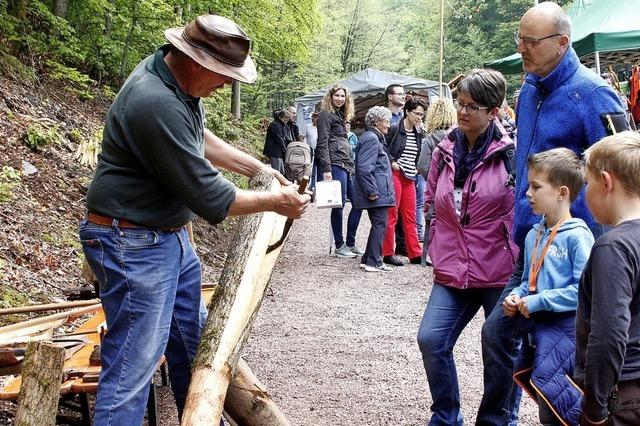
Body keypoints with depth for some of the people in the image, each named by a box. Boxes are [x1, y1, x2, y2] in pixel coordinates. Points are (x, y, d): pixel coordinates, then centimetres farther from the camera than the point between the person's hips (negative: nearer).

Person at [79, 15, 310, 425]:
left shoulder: (176, 78, 2)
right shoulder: (157, 105, -30)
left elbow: (203, 139, 21)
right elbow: (210, 197, -24)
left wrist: (258, 167, 16)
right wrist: (275, 201, -11)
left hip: (171, 236, 11)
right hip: (134, 245, -11)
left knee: (193, 341, 21)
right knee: (132, 367, -5)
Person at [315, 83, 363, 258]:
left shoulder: (341, 116, 22)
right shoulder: (325, 115, -2)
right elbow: (322, 144, -10)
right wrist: (326, 169, -18)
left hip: (347, 164, 9)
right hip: (335, 164, -9)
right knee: (339, 204, -7)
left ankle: (350, 243, 12)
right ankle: (339, 246, 0)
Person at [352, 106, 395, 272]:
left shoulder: (374, 138, 20)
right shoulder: (371, 139, -13)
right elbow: (364, 167, -22)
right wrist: (372, 191, -22)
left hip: (377, 193, 10)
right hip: (376, 193, -10)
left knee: (378, 225, 13)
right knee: (379, 224, -7)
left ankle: (368, 259, 18)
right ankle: (374, 261, -4)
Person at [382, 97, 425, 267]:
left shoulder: (419, 133, 13)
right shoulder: (394, 129, -7)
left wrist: (416, 169, 14)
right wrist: (392, 162, -14)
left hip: (410, 177, 7)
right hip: (394, 175, -6)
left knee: (410, 216, 8)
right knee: (391, 215, -2)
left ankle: (415, 253, 12)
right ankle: (388, 253, 4)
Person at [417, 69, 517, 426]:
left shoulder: (510, 152, -8)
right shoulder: (445, 151, 7)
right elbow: (432, 204, 19)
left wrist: (522, 267, -6)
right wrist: (436, 250, 13)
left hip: (501, 273, -4)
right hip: (452, 272, 4)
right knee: (431, 340, -3)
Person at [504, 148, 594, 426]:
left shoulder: (577, 236, -15)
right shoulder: (534, 235, 9)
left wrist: (537, 302, -19)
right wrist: (516, 297, 0)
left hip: (563, 330, -8)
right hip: (536, 330, 8)